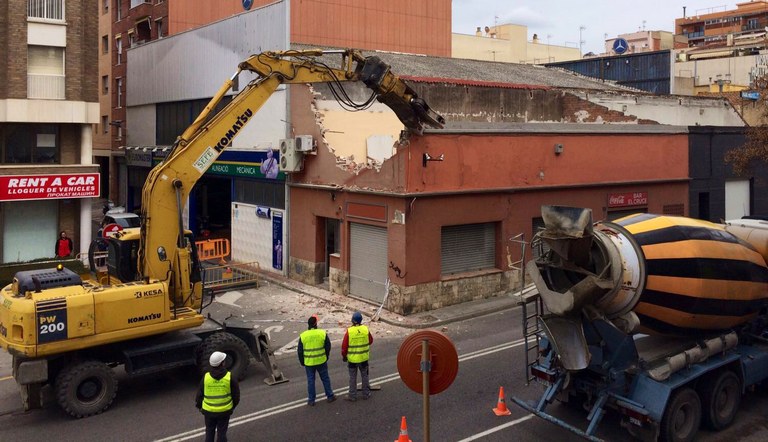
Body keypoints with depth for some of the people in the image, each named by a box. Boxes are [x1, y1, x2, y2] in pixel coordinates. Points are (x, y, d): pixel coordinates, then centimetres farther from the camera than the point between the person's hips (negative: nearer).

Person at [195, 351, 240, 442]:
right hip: (225, 411, -1)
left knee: (209, 432, 20)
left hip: (209, 411, 1)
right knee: (222, 433, 15)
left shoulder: (206, 377, -14)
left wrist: (199, 406, 17)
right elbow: (236, 396, -5)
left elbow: (199, 395, -4)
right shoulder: (230, 377, -15)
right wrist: (232, 407, 14)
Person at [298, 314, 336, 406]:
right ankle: (330, 396, 24)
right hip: (321, 361, 0)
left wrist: (302, 362, 12)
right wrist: (326, 357, 15)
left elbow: (300, 351, -1)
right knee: (325, 378, 15)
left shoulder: (303, 336, -8)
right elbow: (328, 347, 0)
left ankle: (311, 400, 16)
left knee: (310, 380, 10)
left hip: (309, 362, 0)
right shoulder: (323, 333, -9)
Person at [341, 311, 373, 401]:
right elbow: (370, 341, 5)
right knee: (365, 376, 17)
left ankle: (352, 396, 18)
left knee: (353, 378, 10)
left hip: (352, 358, -2)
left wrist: (344, 356, 4)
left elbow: (344, 346, -11)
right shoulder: (366, 329, -10)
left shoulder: (349, 331, -18)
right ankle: (366, 394, 26)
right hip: (364, 357, 2)